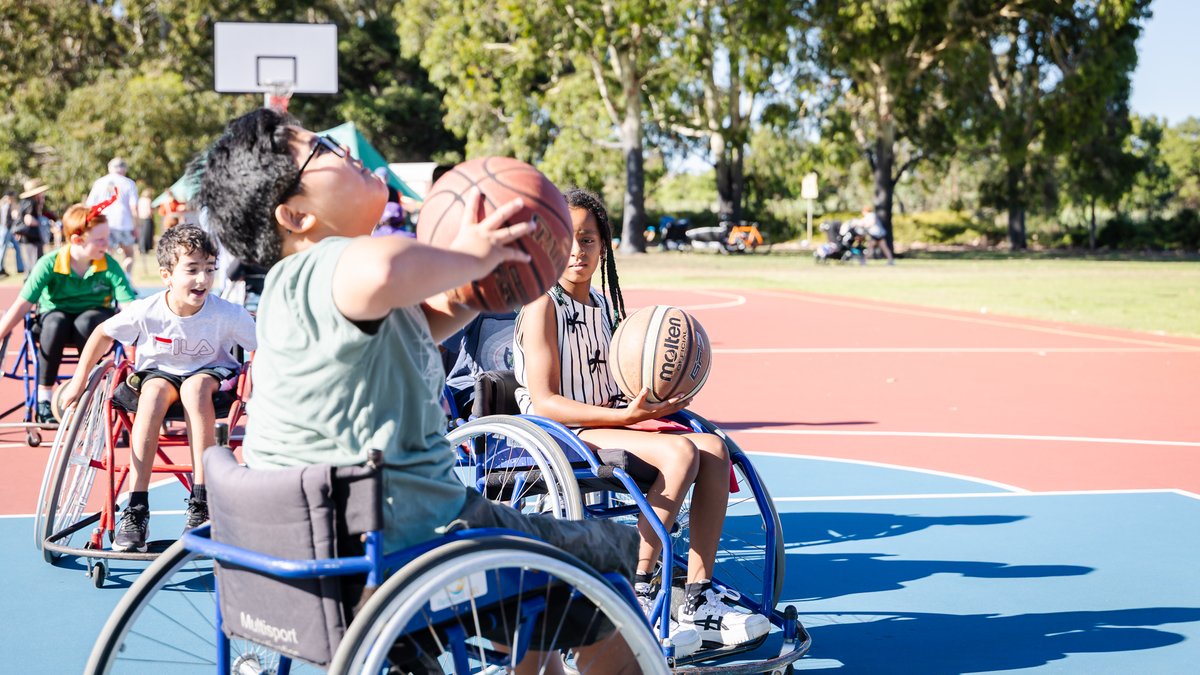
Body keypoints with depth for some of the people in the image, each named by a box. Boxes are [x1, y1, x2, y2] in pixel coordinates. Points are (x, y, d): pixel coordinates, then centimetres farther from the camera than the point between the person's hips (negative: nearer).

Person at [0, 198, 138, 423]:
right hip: (57, 313, 0)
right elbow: (22, 305, -20)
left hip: (95, 315, 0)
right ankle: (44, 397, -24)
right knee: (55, 322, -36)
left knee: (85, 322, -36)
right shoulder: (50, 264, -18)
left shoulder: (109, 266, -16)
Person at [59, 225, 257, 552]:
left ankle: (201, 501, -34)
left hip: (210, 372, -1)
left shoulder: (227, 314, -23)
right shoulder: (145, 311, -19)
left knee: (194, 387, -36)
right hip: (159, 370, 1)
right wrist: (78, 381, -3)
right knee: (154, 390, -33)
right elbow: (103, 334, -3)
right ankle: (136, 509, -34)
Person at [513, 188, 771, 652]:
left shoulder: (604, 305, 15)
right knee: (679, 451, -27)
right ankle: (636, 595, -20)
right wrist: (624, 416, -22)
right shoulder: (542, 305, -8)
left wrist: (649, 405, -1)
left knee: (713, 448, -13)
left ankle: (698, 603, -13)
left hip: (606, 425, 8)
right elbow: (544, 402, -16)